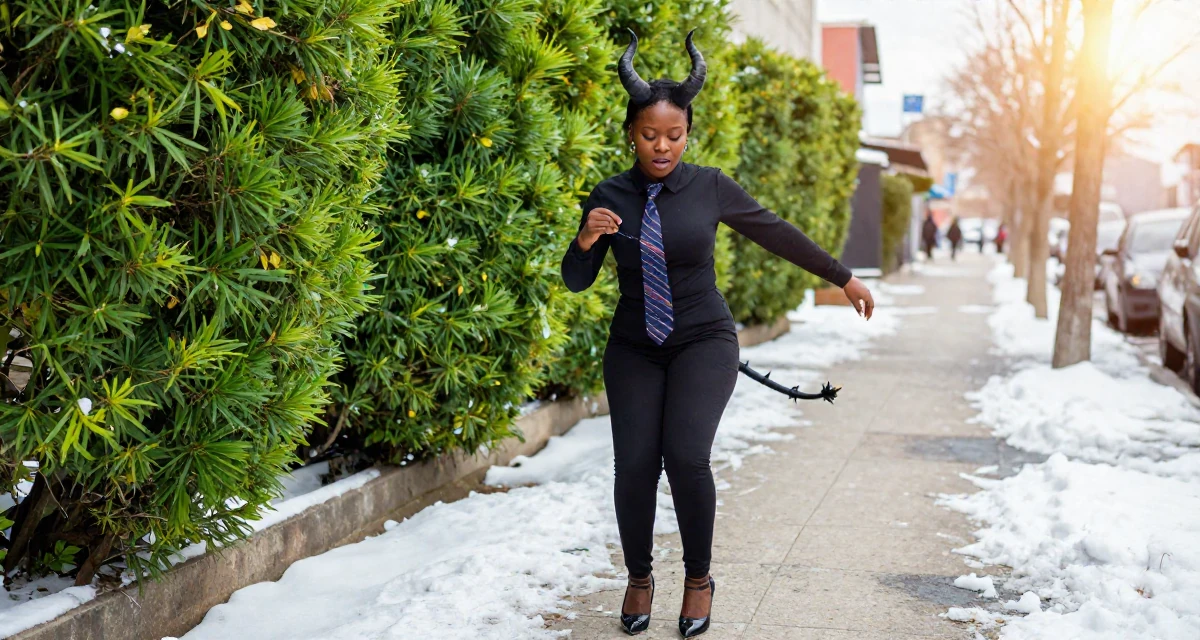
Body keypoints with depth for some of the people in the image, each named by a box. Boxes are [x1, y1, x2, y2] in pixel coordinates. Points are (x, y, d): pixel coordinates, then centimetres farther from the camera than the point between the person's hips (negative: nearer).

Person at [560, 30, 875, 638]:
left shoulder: (710, 187, -7)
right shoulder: (610, 196, -4)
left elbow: (778, 233, 4)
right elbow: (576, 281, 1)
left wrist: (844, 278, 12)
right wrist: (586, 238, -21)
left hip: (703, 343, -1)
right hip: (633, 349, 2)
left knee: (686, 456, -20)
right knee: (634, 466, -10)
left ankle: (698, 576, 5)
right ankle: (638, 578, 16)